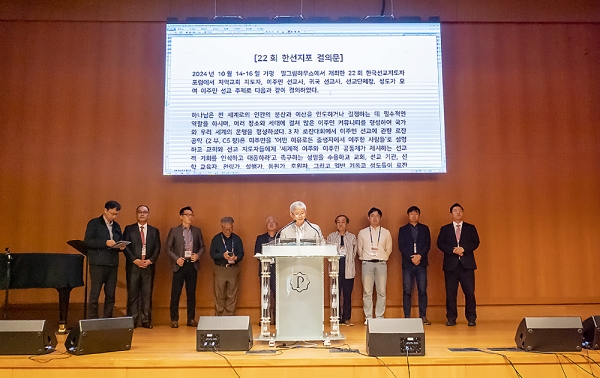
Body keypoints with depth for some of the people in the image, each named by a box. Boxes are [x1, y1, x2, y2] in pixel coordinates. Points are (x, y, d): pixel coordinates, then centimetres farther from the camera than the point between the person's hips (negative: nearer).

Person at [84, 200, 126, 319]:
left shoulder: (116, 226, 16)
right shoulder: (94, 223, -1)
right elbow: (87, 241, -10)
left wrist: (121, 246, -4)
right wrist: (105, 243, -20)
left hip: (113, 264, 6)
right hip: (98, 263, -5)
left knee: (110, 294, 8)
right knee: (95, 294, -1)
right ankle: (92, 320, 6)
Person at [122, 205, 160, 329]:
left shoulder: (154, 231, 13)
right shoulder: (129, 229, 8)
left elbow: (157, 248, 7)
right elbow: (125, 247, 0)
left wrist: (150, 261, -8)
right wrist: (135, 260, -11)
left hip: (148, 266, 1)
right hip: (133, 266, -1)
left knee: (147, 294, 2)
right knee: (132, 294, 0)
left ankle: (146, 320, 6)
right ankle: (132, 320, 5)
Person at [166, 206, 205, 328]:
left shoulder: (197, 231, 10)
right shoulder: (174, 230, 1)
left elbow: (202, 246, 13)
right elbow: (168, 248, 1)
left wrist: (198, 255, -6)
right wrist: (176, 259, -12)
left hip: (192, 265, 3)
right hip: (179, 265, -2)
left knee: (191, 293, 7)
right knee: (175, 293, 0)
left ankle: (191, 319, 15)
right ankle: (174, 319, 9)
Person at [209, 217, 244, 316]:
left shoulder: (237, 239, 7)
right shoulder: (216, 239, 3)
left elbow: (241, 253, 5)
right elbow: (212, 254, -1)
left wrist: (236, 258, -18)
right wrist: (223, 255, -19)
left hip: (233, 269, 1)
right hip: (219, 269, -1)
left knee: (232, 295, 3)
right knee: (219, 295, 2)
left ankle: (230, 315, 10)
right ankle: (219, 316, 10)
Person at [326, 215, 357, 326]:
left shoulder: (352, 237, 9)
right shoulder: (331, 237, 8)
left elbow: (354, 252, 10)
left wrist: (348, 261, 5)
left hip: (348, 269, 0)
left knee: (347, 295, 2)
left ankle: (346, 318, 9)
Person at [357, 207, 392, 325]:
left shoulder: (386, 233, 6)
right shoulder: (362, 233, 5)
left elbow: (388, 249, 14)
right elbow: (359, 249, 13)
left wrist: (383, 258, 12)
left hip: (381, 263, 1)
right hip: (367, 263, 0)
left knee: (381, 292, 1)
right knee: (367, 292, 0)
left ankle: (380, 317, 9)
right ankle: (368, 317, 6)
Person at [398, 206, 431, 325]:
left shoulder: (424, 229, 13)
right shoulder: (403, 229, 10)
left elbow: (427, 244, 3)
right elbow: (401, 246, 1)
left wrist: (420, 256, -12)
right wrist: (411, 258, -11)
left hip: (421, 263, 1)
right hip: (407, 263, -1)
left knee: (422, 290, -1)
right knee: (407, 291, -2)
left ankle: (423, 316, 4)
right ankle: (407, 317, 2)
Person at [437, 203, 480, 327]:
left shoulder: (470, 228, 13)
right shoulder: (445, 229, 12)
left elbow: (475, 242, 1)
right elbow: (440, 244, -1)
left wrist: (463, 249, -15)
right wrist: (453, 250, -15)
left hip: (467, 264, 0)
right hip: (451, 265, 0)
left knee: (470, 292, -2)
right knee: (450, 293, 1)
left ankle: (471, 318, 7)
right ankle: (451, 318, 9)